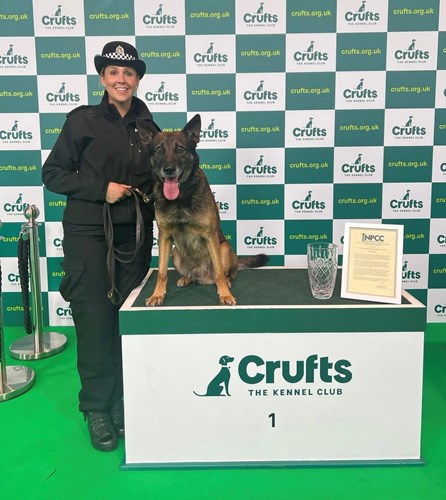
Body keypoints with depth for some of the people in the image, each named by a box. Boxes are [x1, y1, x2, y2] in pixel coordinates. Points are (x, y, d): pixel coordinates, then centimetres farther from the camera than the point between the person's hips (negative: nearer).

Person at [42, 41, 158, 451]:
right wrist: (101, 189, -13)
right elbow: (52, 173, -2)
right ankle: (97, 407, 15)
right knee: (94, 321, -1)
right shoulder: (83, 120, -1)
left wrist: (152, 188, -1)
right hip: (89, 234, -3)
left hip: (135, 236, 3)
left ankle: (124, 401, 22)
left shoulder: (148, 124, 9)